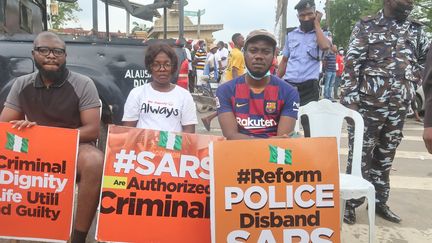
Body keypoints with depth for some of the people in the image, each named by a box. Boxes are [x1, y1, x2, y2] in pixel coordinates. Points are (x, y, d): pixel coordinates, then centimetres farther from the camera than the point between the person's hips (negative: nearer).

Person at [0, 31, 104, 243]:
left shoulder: (83, 85, -8)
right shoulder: (21, 85, 4)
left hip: (74, 149, -4)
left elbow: (93, 131, -13)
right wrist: (22, 129, -21)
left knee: (94, 162, -37)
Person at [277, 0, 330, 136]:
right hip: (289, 84, 3)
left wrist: (316, 24, -6)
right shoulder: (291, 35, 12)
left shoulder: (321, 34, 5)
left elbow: (325, 46, -19)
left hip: (309, 86, -2)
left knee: (309, 125, 2)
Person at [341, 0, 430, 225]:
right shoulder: (366, 26, -3)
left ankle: (379, 202, 27)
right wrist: (350, 100, -16)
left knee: (385, 158, 14)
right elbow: (351, 64, -10)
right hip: (368, 105, -5)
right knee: (360, 155, 2)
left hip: (399, 108, 5)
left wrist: (412, 83, 10)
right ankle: (351, 202, 15)